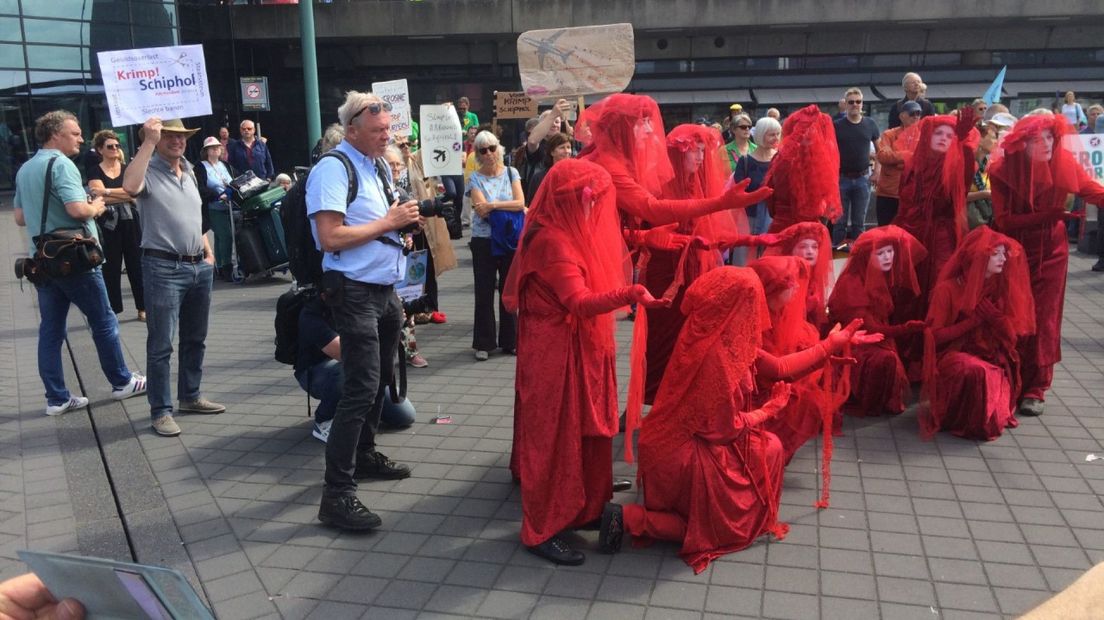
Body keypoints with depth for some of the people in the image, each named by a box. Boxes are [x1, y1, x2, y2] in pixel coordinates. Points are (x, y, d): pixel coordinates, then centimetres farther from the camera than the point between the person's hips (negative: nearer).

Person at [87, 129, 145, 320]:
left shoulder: (128, 169, 9)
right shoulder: (95, 172, 2)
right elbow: (100, 197, -13)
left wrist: (107, 192, -14)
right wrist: (124, 195, -14)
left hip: (130, 224, 2)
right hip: (108, 227, -2)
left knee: (136, 265, 5)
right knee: (110, 268, 1)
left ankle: (142, 308, 14)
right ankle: (112, 310, 9)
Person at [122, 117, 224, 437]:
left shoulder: (189, 172, 15)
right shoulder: (149, 171, -8)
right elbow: (131, 186, -32)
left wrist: (208, 251, 15)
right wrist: (149, 142, -28)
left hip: (199, 267, 8)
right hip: (164, 268, -7)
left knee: (195, 339, 16)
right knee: (161, 345, -2)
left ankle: (190, 396, 30)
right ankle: (161, 411, 5)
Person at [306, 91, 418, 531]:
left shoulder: (378, 168, 13)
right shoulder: (333, 169, -14)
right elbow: (330, 237, -23)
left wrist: (406, 219, 3)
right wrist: (388, 223, -18)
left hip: (385, 289, 9)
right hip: (355, 291, -9)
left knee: (379, 379, 18)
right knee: (361, 387, -12)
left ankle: (364, 454, 36)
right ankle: (337, 494, -8)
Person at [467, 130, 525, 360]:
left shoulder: (511, 172, 3)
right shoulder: (476, 177, -1)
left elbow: (521, 203, -9)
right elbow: (481, 210, -13)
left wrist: (493, 205, -17)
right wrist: (509, 207, -12)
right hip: (484, 241, -1)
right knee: (484, 293, 3)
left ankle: (510, 340, 19)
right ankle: (484, 343, 12)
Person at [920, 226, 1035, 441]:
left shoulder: (1001, 287, 5)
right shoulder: (948, 289, -8)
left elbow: (1012, 335, 5)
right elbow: (935, 335, -10)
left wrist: (992, 316, -15)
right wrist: (973, 320, -16)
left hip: (992, 357, 6)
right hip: (954, 355, -6)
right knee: (976, 371, -36)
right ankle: (955, 418, -10)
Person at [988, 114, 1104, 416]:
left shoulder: (1063, 161, -9)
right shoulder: (1002, 170, -15)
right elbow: (1003, 220, -18)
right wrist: (1047, 215, -28)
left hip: (1050, 250, 1)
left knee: (1042, 318, 3)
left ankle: (1035, 388, 10)